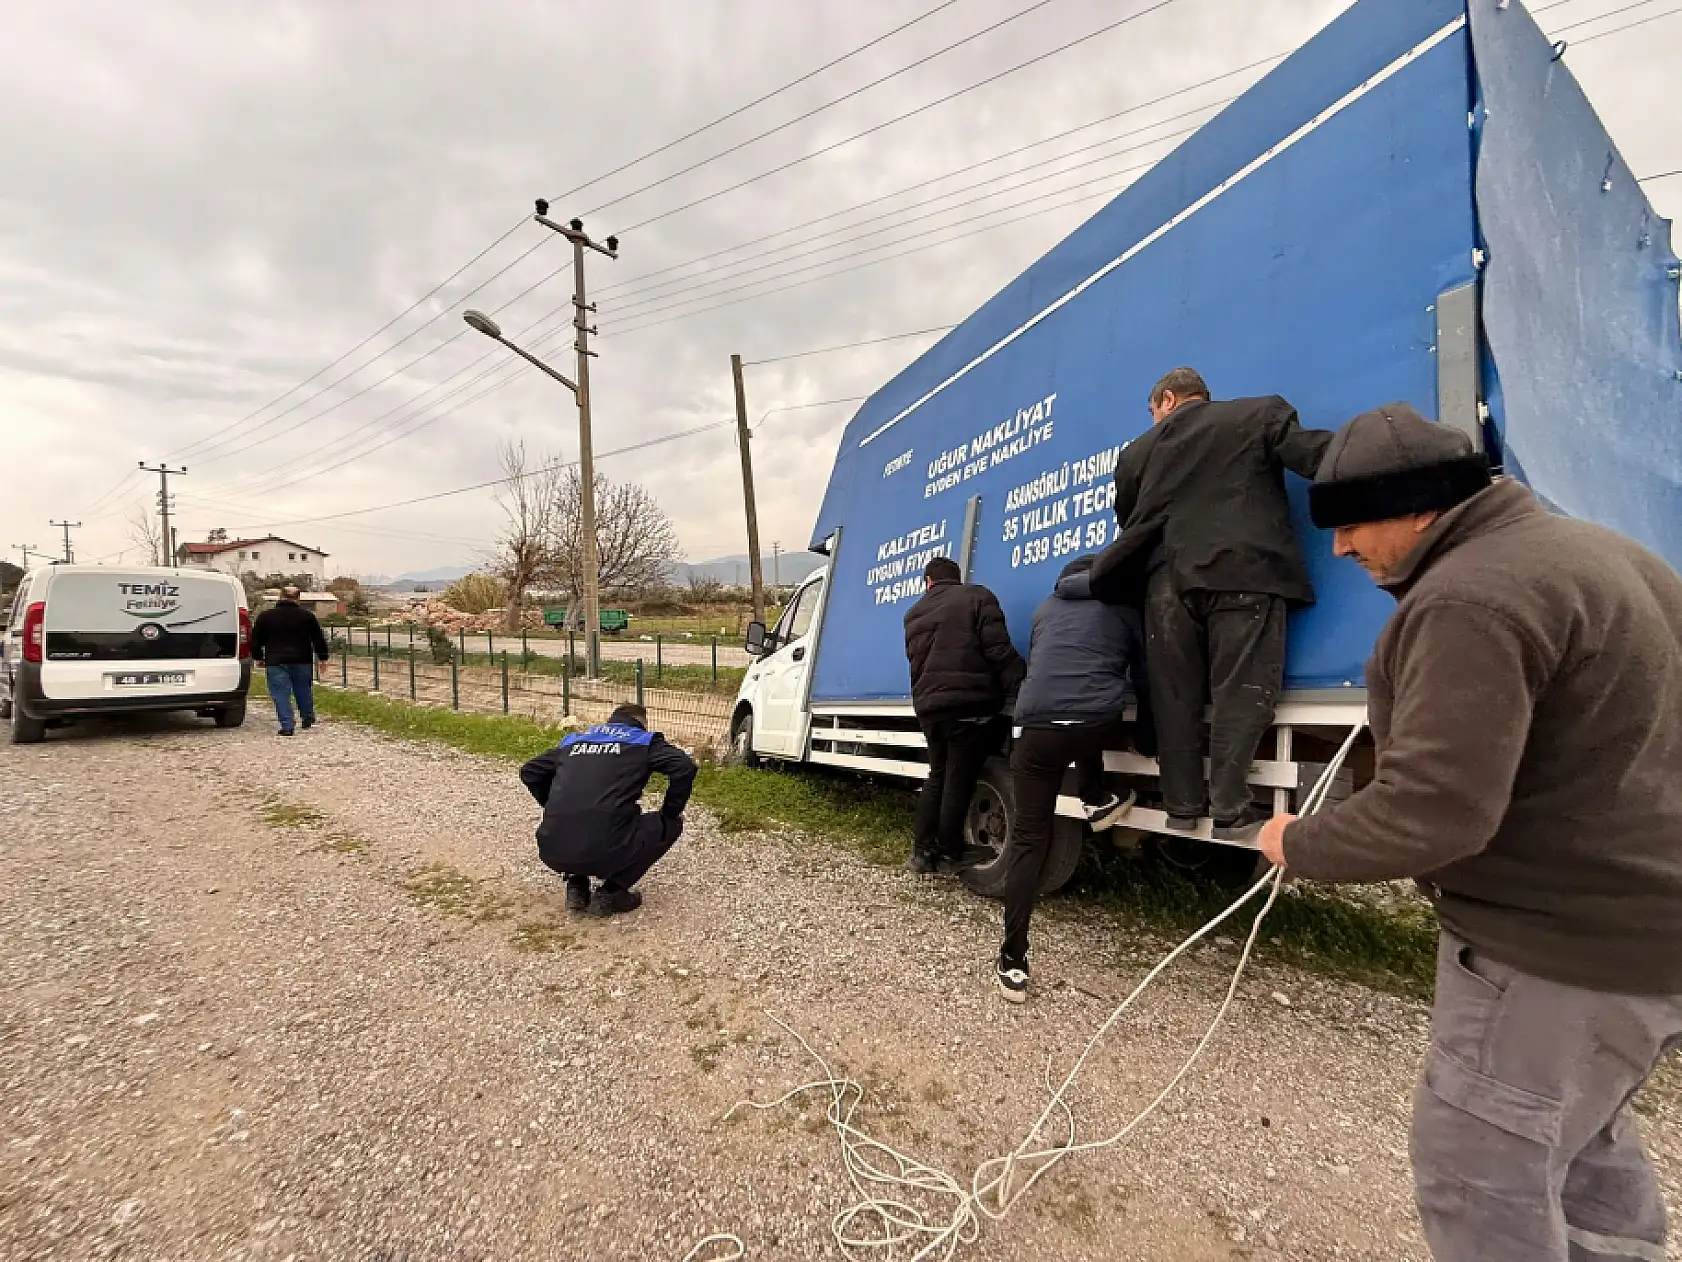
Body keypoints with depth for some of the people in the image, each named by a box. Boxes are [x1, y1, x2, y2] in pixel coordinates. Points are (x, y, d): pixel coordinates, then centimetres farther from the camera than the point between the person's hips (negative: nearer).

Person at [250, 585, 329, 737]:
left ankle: (287, 726, -6)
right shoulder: (307, 616, 2)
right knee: (304, 690, 16)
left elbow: (256, 639, 9)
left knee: (281, 693, -1)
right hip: (302, 661, 1)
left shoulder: (265, 616, 3)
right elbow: (318, 639, 4)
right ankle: (308, 719, 27)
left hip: (276, 662, -1)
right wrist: (323, 657, 10)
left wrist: (258, 657, 20)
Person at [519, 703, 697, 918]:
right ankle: (609, 894, 10)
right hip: (606, 852, -5)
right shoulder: (643, 740, 11)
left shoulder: (575, 740, 23)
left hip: (552, 852, 6)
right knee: (670, 824, 19)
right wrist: (671, 813, 10)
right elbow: (685, 766, -4)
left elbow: (529, 772, 27)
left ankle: (576, 888, 18)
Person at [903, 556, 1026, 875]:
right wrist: (1022, 689, -12)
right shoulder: (976, 596, 0)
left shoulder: (914, 614, 17)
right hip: (969, 705, -5)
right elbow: (999, 649, -11)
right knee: (960, 780, 4)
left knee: (938, 776, 18)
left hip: (929, 707, 6)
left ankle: (923, 851, 21)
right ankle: (949, 853, 13)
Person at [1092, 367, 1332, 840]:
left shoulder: (1138, 451, 19)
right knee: (1240, 691, -2)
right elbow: (1314, 453, 1)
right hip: (1243, 574, -2)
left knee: (1174, 695, 6)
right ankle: (1231, 810, -4)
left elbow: (1129, 523, 23)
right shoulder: (1260, 413, 13)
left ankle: (1182, 807, 10)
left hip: (1169, 580, 2)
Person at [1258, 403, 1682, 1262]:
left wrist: (1299, 846, -15)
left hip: (1565, 945, -10)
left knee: (1479, 1178, 4)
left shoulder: (1471, 597, -25)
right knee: (1581, 1137, 29)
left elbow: (1431, 814, -30)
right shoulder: (1581, 548, 9)